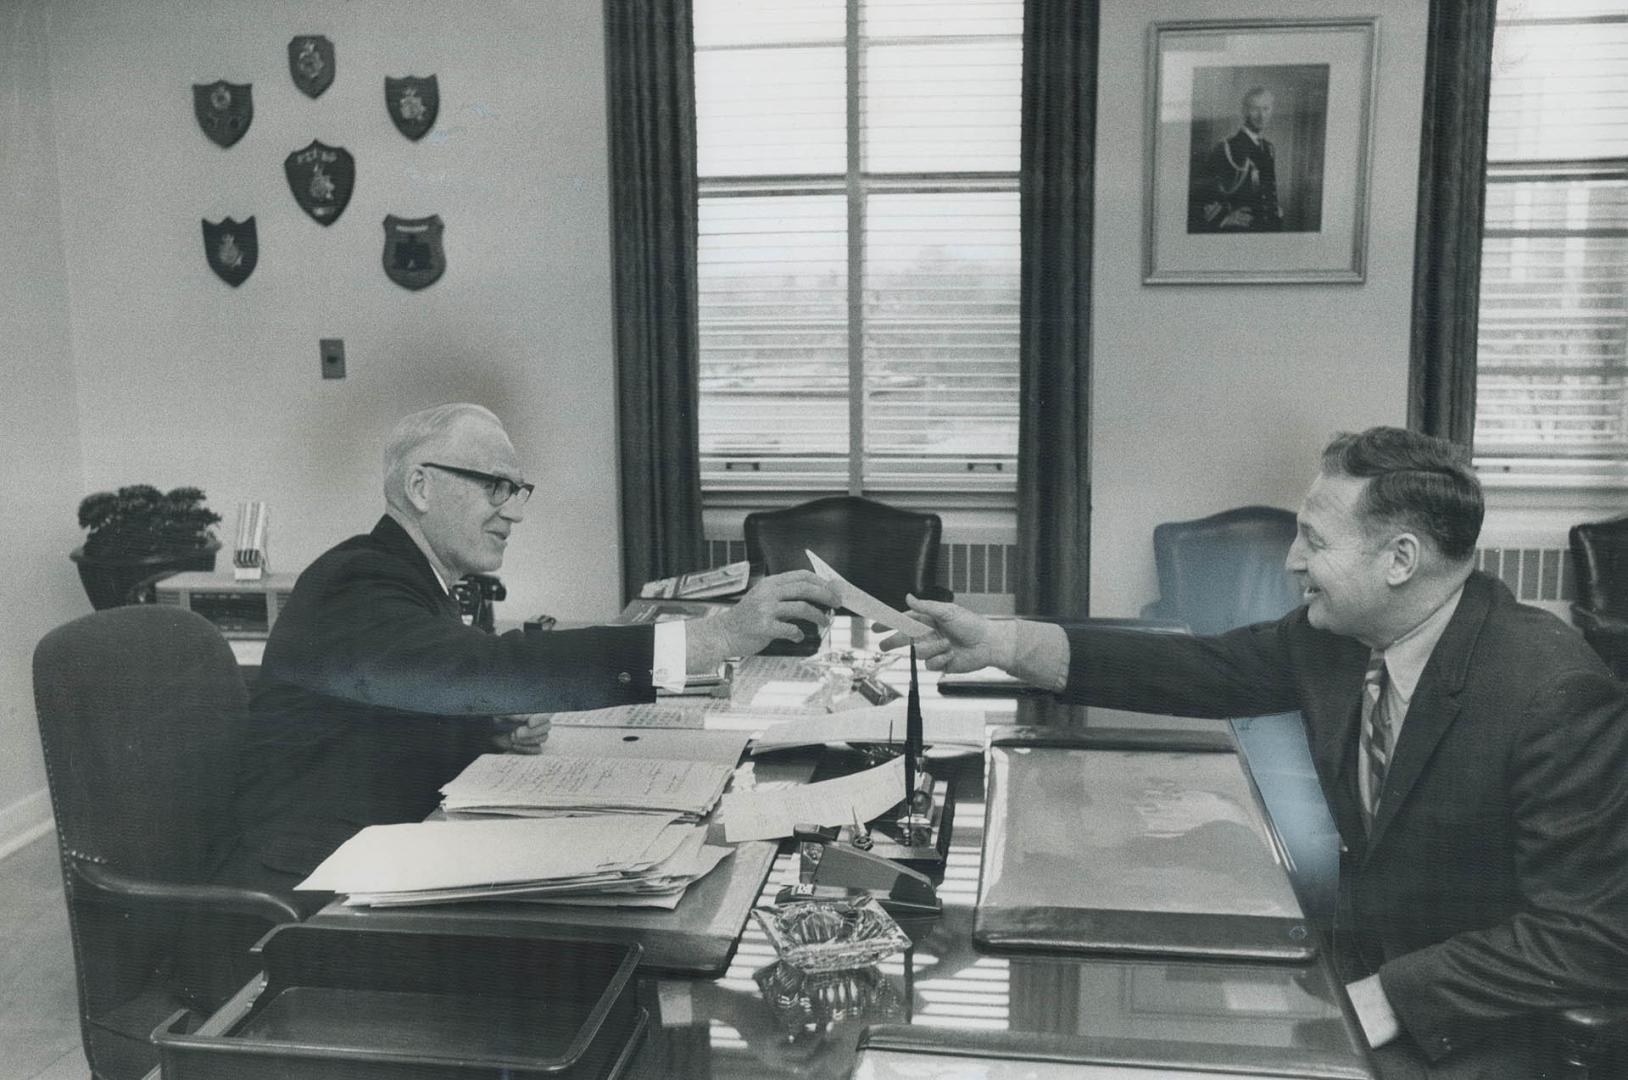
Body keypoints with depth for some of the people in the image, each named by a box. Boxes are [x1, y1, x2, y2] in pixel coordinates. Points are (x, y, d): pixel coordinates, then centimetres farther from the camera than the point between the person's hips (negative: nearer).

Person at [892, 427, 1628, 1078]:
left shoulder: (1555, 695, -25)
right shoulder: (1334, 635, -7)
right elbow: (1204, 669, -1)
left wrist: (1381, 1004, -25)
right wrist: (1002, 644, -8)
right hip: (1359, 968, 6)